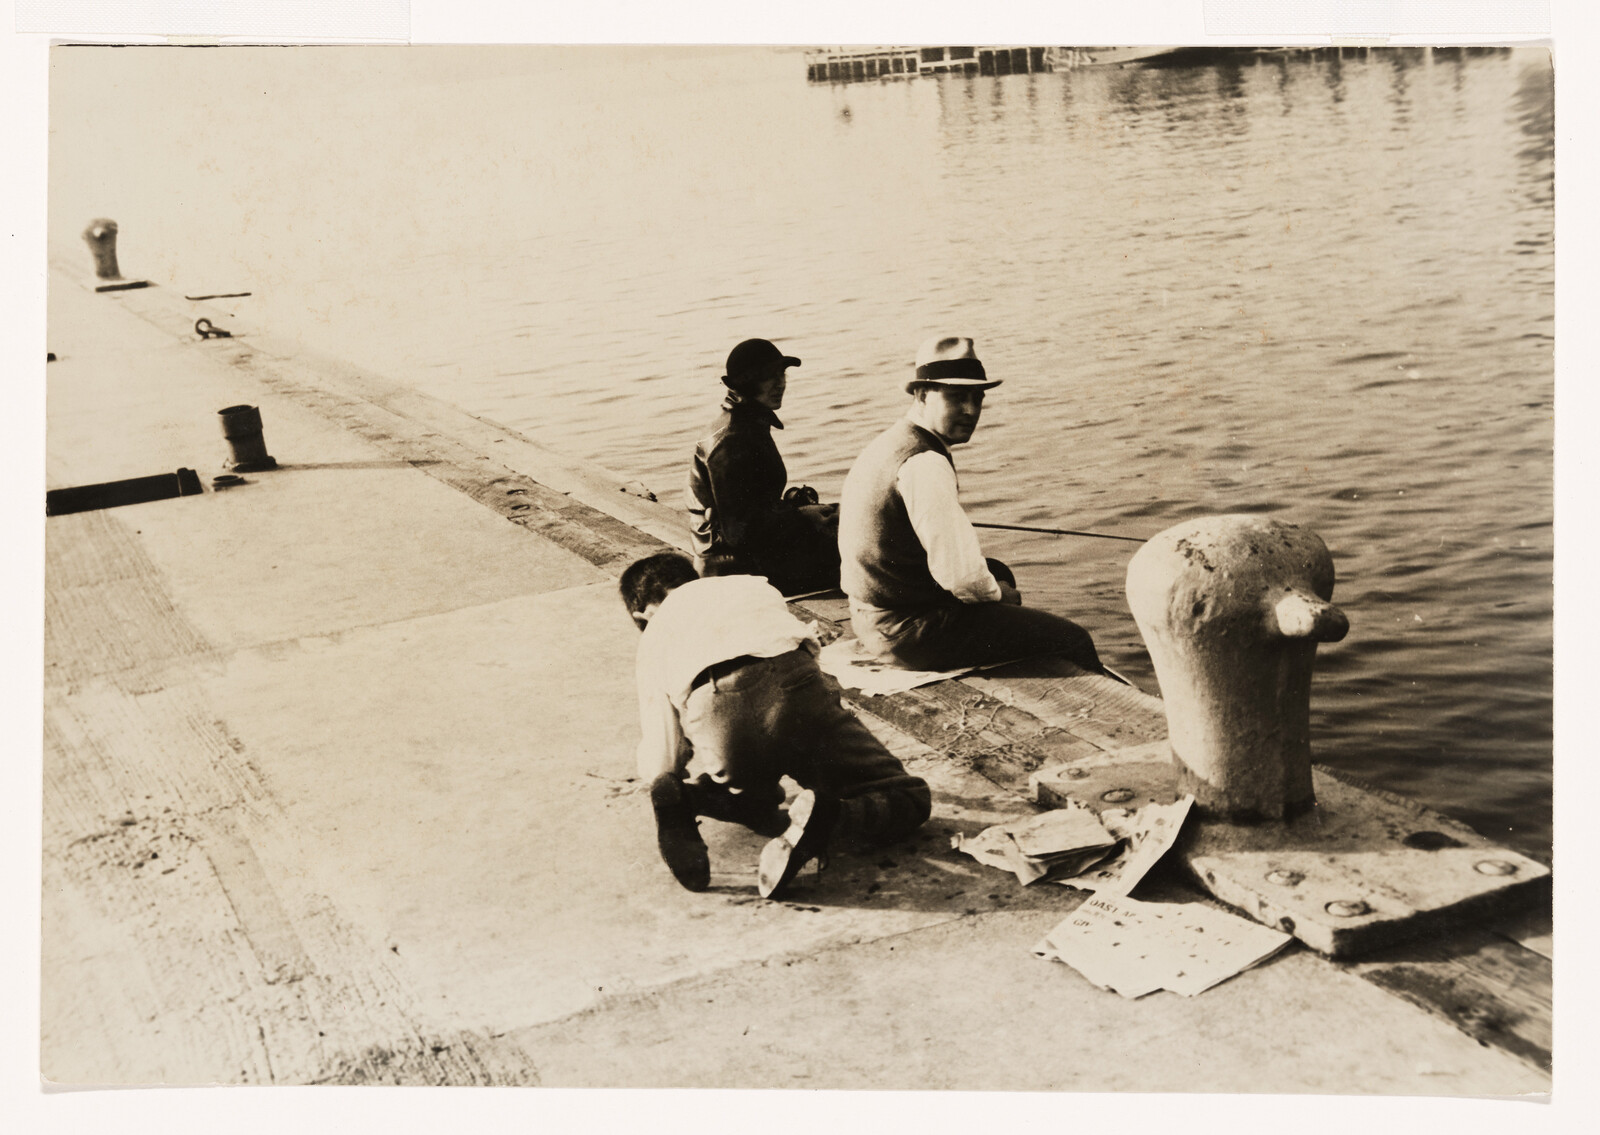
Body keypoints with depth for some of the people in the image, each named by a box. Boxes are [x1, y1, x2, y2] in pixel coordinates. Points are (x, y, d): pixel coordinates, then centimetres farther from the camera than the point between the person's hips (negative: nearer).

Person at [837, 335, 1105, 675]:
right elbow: (960, 575, -26)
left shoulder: (889, 443, 8)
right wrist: (997, 592, -5)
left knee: (998, 572, 35)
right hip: (911, 633, -11)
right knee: (1072, 640, -7)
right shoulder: (924, 463, -23)